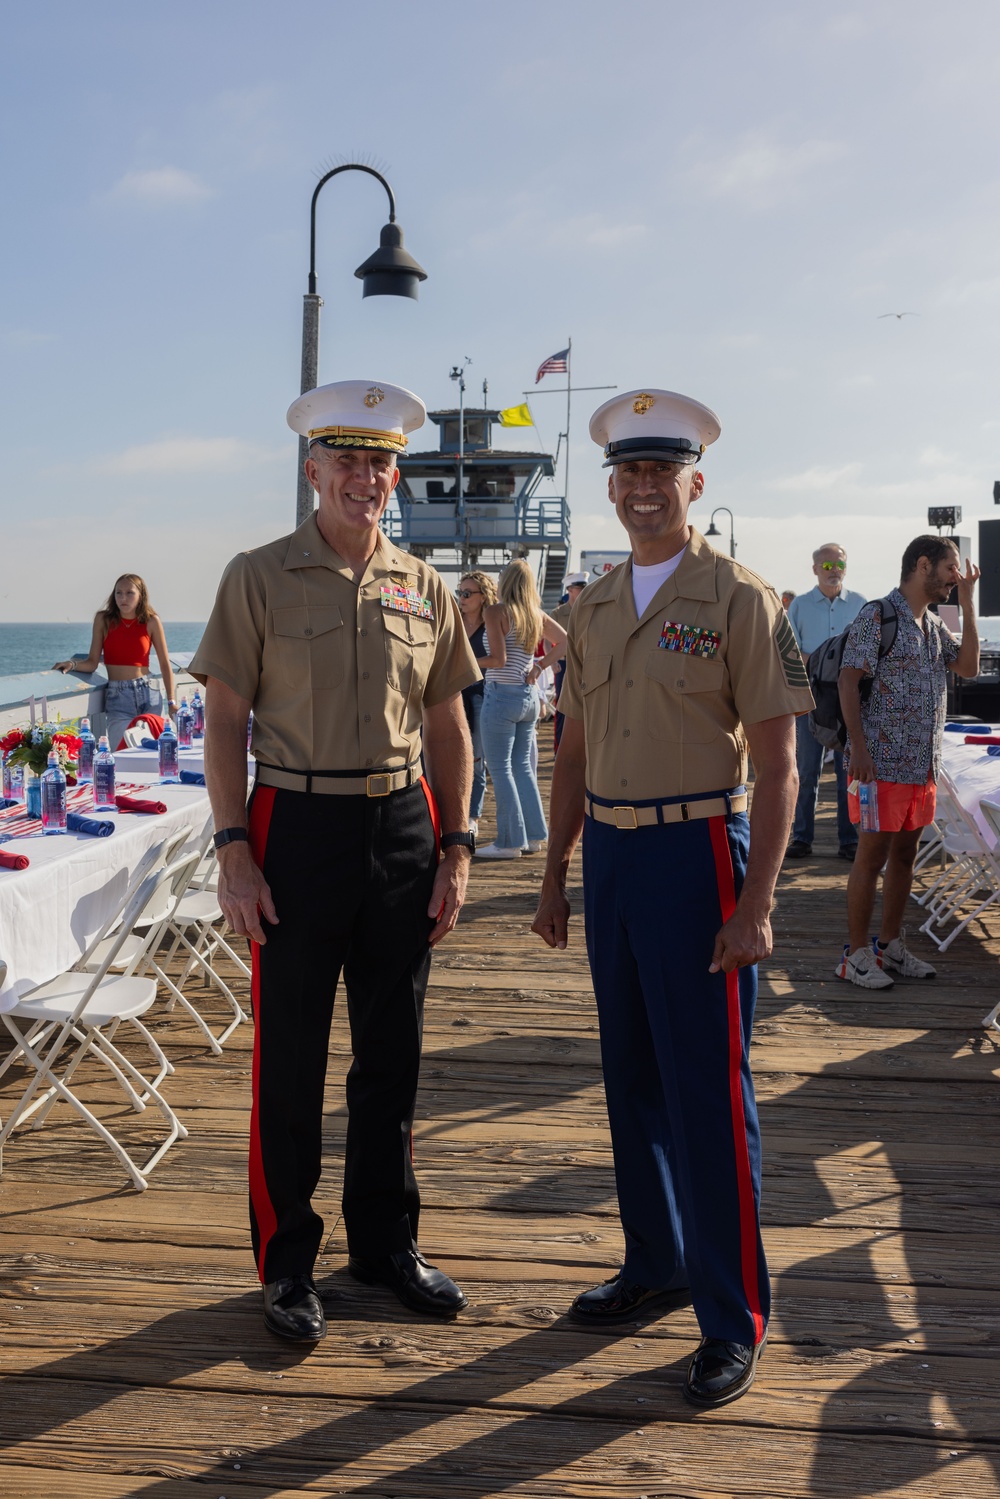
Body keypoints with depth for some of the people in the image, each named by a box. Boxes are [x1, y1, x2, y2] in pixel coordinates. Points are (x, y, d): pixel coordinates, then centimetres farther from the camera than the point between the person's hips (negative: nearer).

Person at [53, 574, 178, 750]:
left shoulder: (151, 621, 2)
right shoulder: (103, 620, 4)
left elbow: (165, 664, 5)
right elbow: (92, 662, 4)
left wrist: (171, 702, 1)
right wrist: (72, 664, -16)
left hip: (147, 695, 0)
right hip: (117, 697, 0)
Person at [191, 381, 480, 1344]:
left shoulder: (423, 587, 7)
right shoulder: (259, 578, -2)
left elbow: (447, 728, 11)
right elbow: (226, 723, -3)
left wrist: (455, 848, 5)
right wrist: (234, 850, -11)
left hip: (403, 826, 4)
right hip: (298, 827, -3)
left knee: (391, 1050, 13)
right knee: (290, 1058, 4)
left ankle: (385, 1242, 30)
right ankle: (287, 1263, 21)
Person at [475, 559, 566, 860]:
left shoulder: (495, 611, -11)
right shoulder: (537, 614, 8)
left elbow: (499, 659, -18)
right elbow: (566, 641, 15)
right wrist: (540, 666, 11)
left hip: (501, 695, -7)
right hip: (529, 696, 7)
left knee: (500, 769, -1)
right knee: (522, 766, 15)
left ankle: (510, 841, -1)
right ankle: (533, 835, 18)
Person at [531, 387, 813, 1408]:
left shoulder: (738, 599, -8)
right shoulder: (593, 608, 11)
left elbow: (775, 766, -10)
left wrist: (754, 906, -16)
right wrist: (556, 877, 14)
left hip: (697, 853, -6)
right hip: (609, 855, 6)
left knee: (708, 1093, -1)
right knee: (631, 1078, 15)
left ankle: (732, 1318, 12)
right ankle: (656, 1265, 32)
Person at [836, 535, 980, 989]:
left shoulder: (934, 624, 16)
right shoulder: (877, 616, -10)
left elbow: (968, 667, 9)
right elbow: (848, 681, -14)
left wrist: (967, 604, 4)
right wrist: (859, 748, -21)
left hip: (924, 763, 8)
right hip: (883, 762, -8)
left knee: (904, 854, 13)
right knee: (872, 857, -2)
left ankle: (890, 943, 23)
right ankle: (857, 954, 7)